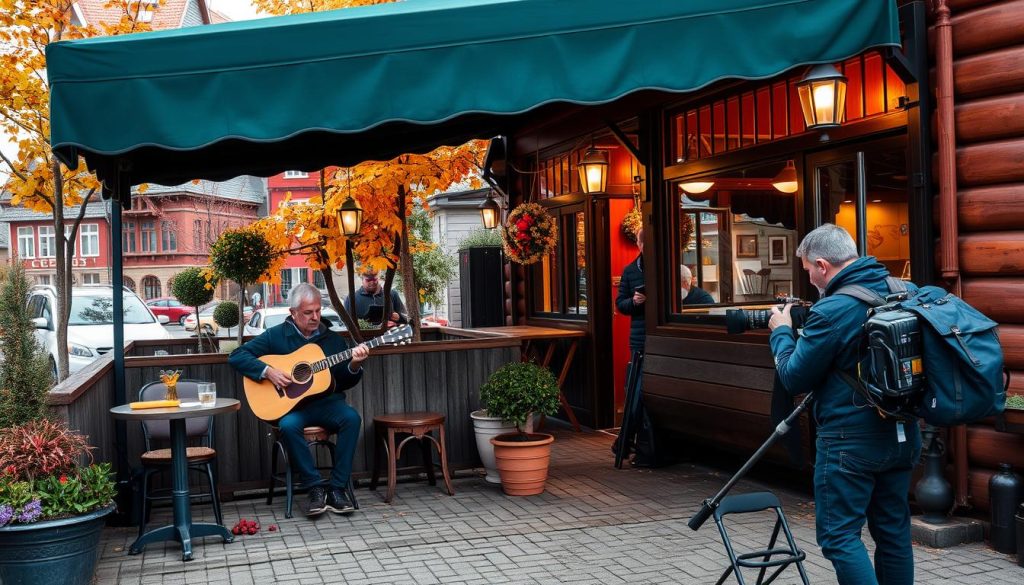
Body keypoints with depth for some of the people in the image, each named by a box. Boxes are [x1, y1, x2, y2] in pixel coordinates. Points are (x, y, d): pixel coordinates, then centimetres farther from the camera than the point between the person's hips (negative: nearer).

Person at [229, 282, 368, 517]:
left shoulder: (333, 339, 10)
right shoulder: (275, 335, 2)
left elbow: (345, 383, 11)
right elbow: (236, 356, -2)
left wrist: (354, 366, -11)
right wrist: (267, 371, -16)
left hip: (325, 402, 2)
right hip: (289, 404, -2)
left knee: (351, 417, -28)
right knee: (288, 425, -35)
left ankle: (337, 487, -22)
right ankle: (315, 487, -22)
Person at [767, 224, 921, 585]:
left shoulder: (830, 312, -19)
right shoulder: (907, 292, 3)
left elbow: (794, 379, -10)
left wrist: (782, 333, 5)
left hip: (851, 442, -8)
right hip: (903, 435, 8)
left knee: (839, 536, 1)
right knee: (894, 531, 16)